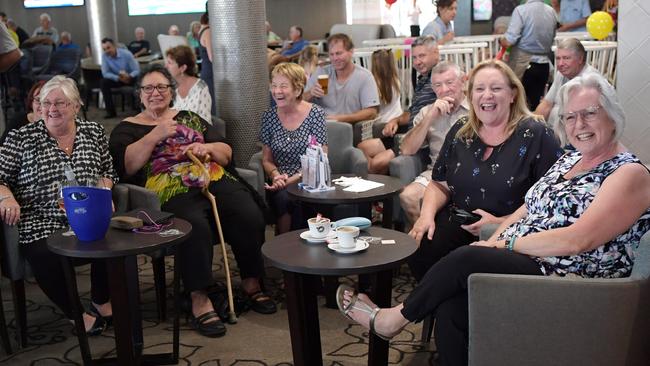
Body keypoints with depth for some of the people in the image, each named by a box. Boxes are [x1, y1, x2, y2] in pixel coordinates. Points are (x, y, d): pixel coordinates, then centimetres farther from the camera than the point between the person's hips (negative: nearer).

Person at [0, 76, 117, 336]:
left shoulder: (94, 131, 11)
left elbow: (107, 171, 18)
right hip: (41, 223, -2)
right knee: (45, 256, -32)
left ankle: (101, 301, 4)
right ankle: (75, 313, -2)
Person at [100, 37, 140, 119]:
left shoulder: (126, 54, -19)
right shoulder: (105, 56, -11)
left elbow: (137, 70, -18)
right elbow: (105, 73, -13)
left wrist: (129, 77, -40)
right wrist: (118, 78, -29)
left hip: (130, 77, -3)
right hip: (116, 78, 3)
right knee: (103, 82, -24)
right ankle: (111, 111, -19)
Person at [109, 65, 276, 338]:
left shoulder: (190, 118, 26)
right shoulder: (127, 128, 18)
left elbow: (226, 154, 20)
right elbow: (125, 166, -2)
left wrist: (207, 148, -2)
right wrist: (155, 135, -8)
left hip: (214, 179, 4)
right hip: (171, 190, -3)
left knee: (250, 217, -25)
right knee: (195, 226, -37)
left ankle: (251, 283, -7)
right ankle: (199, 301, -28)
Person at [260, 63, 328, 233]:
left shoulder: (316, 114, -2)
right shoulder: (269, 116, 7)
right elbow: (267, 160, 12)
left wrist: (293, 179, -16)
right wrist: (276, 175, -9)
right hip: (280, 187, 2)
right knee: (283, 199, -31)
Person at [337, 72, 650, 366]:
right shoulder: (569, 159, 17)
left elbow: (578, 240, -20)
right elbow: (526, 210, 15)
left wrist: (507, 243, -12)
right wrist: (492, 243, -3)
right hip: (524, 265, 7)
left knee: (465, 260, -23)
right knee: (450, 310, -21)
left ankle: (394, 318, -1)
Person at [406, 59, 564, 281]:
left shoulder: (536, 135, -4)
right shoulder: (460, 132, 13)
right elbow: (440, 185, 18)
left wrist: (501, 223, -17)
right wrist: (427, 215, -3)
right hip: (456, 225, 5)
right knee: (417, 252, -24)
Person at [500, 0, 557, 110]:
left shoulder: (521, 10, -14)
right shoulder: (552, 11, 3)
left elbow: (509, 41, -19)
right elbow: (552, 38, 14)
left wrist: (501, 41, 2)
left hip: (523, 65, -5)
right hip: (544, 65, 5)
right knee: (537, 102, 9)